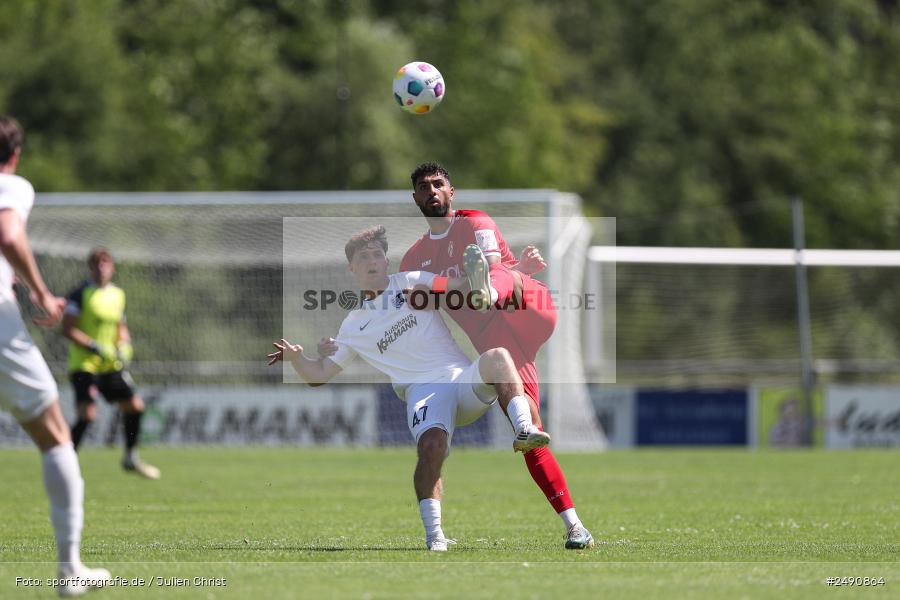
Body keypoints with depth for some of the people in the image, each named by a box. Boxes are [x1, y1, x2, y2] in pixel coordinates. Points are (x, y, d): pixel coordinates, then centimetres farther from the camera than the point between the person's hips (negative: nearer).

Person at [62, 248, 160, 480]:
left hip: (111, 365, 7)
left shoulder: (118, 294, 11)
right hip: (84, 363, -7)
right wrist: (95, 347, -22)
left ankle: (131, 458, 23)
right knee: (87, 415, -18)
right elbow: (67, 329, -14)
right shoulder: (80, 294, -9)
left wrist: (124, 345, 0)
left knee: (135, 406, 6)